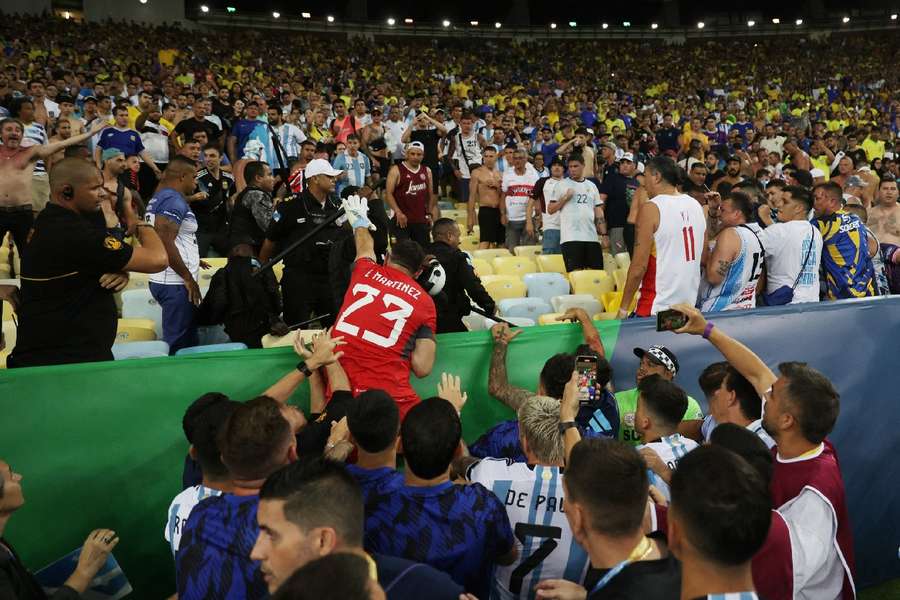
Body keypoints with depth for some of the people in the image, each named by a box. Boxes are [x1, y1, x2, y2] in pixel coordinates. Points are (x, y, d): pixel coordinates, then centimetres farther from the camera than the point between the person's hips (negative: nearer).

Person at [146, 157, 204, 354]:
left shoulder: (159, 198, 16)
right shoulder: (174, 200, -14)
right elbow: (164, 242, -25)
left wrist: (191, 259, 25)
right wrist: (187, 277, -18)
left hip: (164, 280, 10)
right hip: (176, 284, -10)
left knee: (188, 340, 17)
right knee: (179, 345, -4)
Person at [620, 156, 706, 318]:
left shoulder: (651, 209, -12)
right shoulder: (696, 206, 8)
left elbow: (639, 265, -15)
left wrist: (623, 308, -8)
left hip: (658, 307, -7)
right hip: (691, 305, 7)